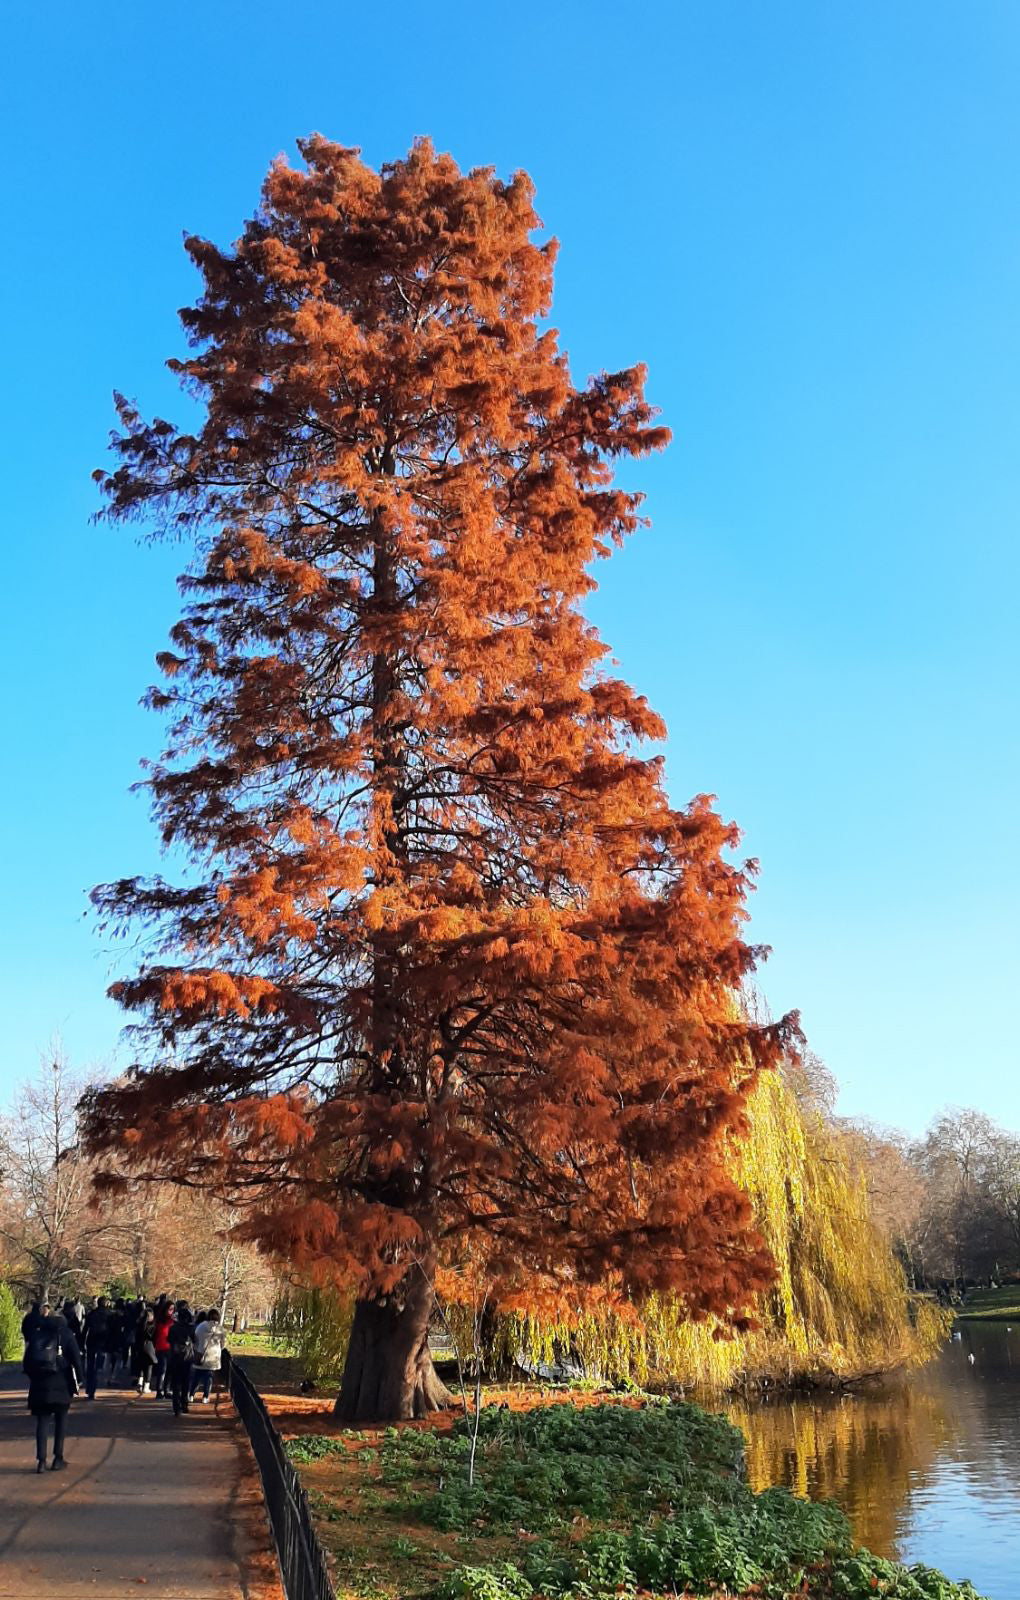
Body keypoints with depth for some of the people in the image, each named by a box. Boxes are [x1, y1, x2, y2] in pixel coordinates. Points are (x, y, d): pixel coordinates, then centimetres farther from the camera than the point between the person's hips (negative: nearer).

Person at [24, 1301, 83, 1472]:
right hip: (61, 1383, -2)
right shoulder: (65, 1333, 1)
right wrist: (78, 1379, 1)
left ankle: (41, 1460, -2)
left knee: (42, 1420, 7)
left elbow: (27, 1358, 6)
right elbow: (75, 1357, -4)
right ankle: (58, 1459, 8)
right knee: (61, 1419, 11)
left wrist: (31, 1376, 15)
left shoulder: (35, 1333, 8)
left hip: (39, 1382, 2)